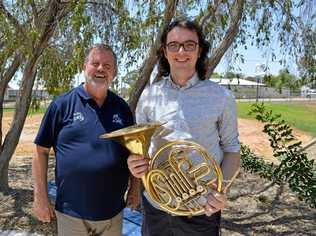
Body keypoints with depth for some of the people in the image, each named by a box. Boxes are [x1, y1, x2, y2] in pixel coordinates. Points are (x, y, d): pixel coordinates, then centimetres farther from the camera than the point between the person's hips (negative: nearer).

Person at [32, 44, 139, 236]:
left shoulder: (122, 108, 4)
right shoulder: (63, 104, -5)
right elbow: (42, 151, -3)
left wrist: (135, 188, 6)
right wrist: (41, 197, -6)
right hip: (71, 213, -2)